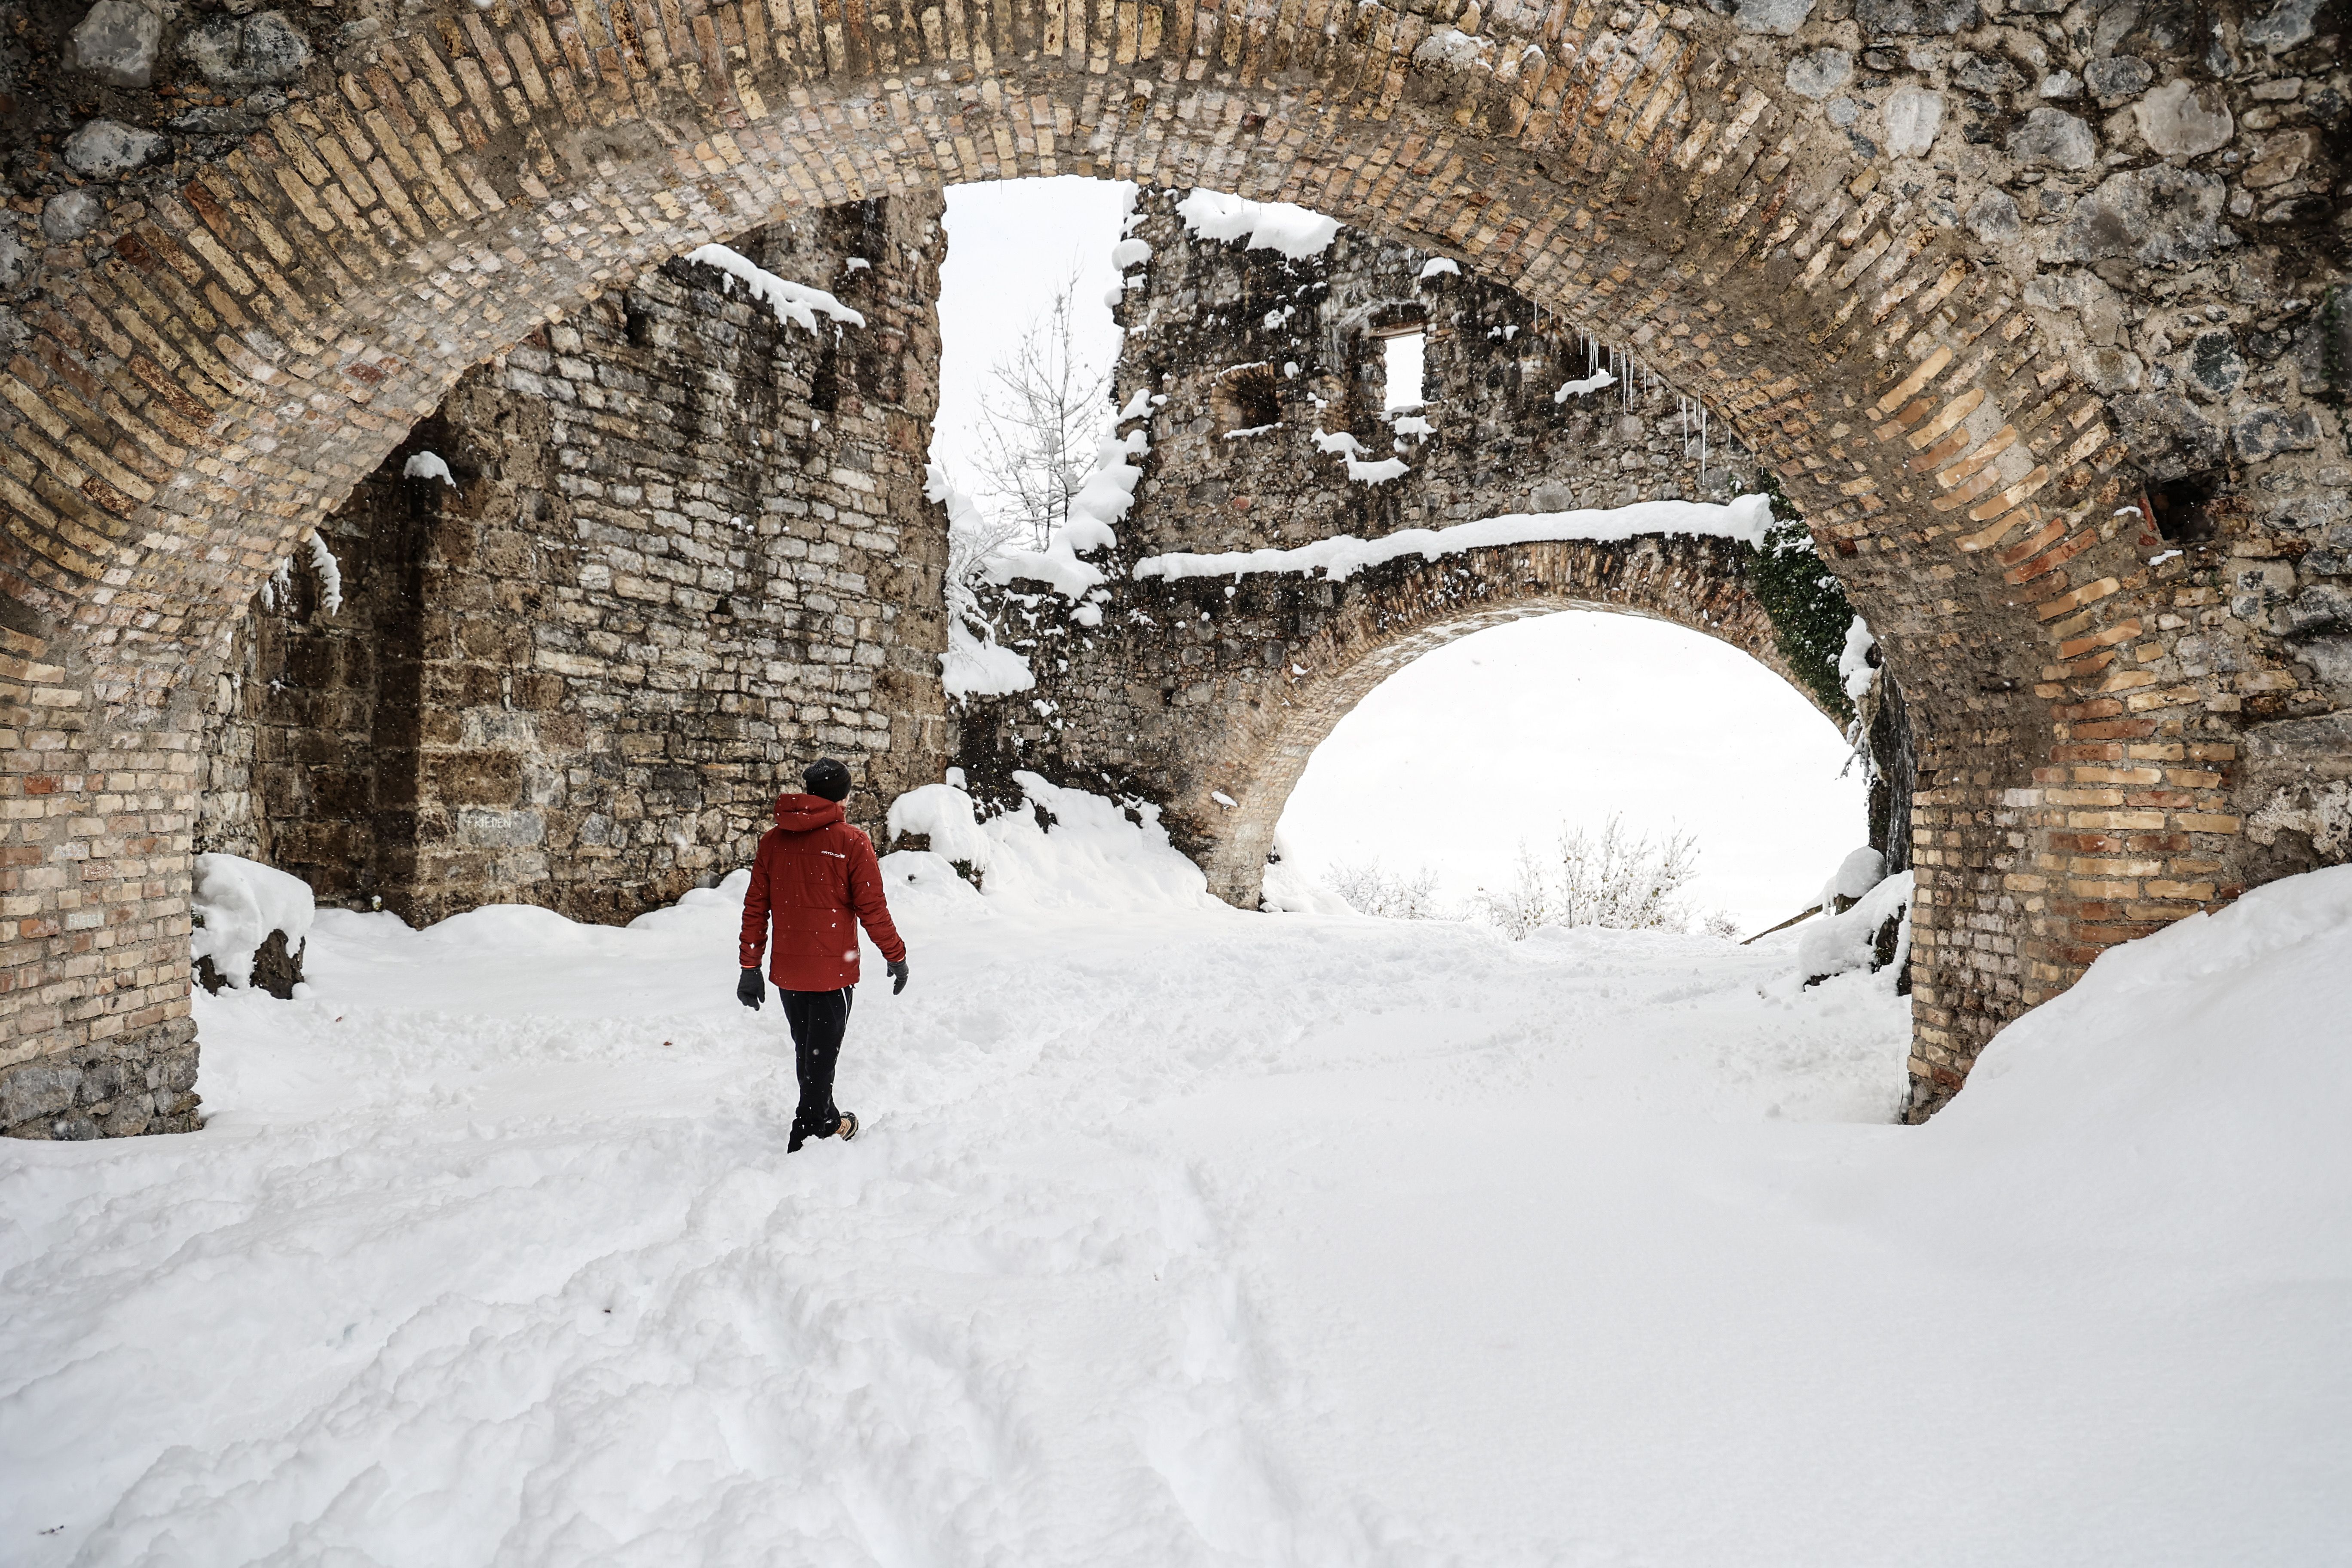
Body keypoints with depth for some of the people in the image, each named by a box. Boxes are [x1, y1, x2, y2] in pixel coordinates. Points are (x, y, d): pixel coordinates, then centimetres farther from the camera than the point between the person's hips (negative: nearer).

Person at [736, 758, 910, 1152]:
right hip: (833, 970, -5)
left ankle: (826, 1121, 38)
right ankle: (805, 1141, 5)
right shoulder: (851, 842, -10)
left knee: (806, 1051, 20)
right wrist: (896, 956, 3)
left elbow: (755, 908, 6)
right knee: (821, 1055, 4)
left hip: (786, 970, 5)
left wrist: (750, 968, 12)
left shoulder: (772, 841, 4)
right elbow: (872, 909, -10)